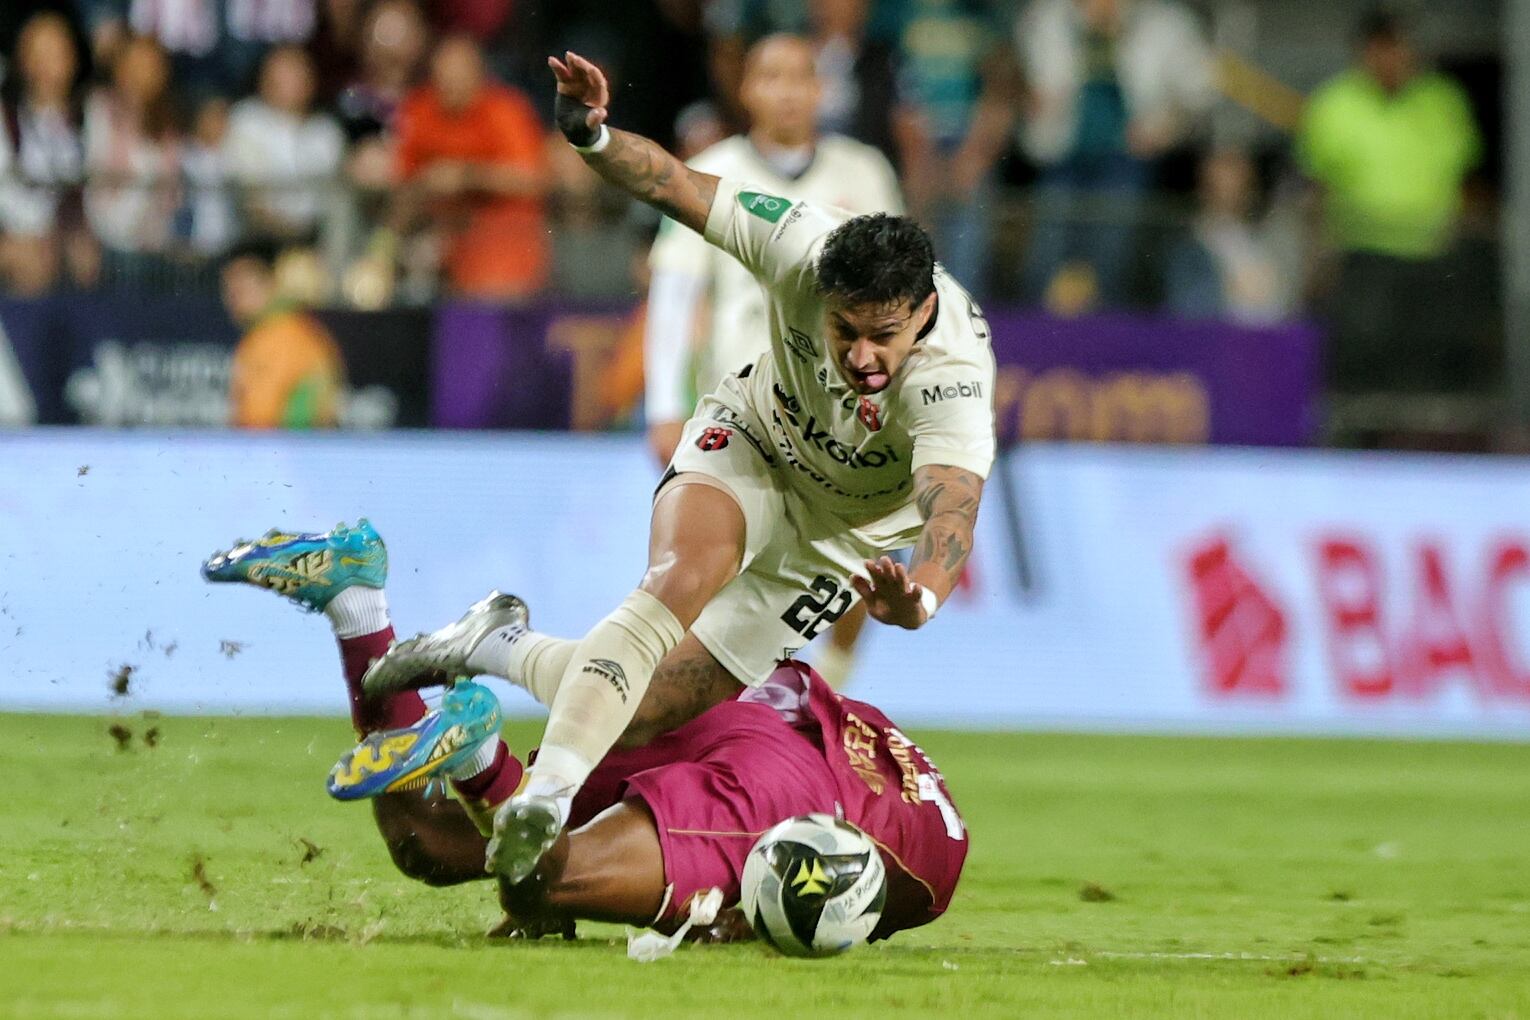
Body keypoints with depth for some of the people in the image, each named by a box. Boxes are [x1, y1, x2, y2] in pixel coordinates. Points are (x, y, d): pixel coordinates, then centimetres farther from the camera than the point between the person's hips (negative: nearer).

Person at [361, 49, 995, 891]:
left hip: (840, 532, -1)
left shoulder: (954, 380, -39)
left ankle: (500, 649, 22)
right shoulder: (802, 245, -29)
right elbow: (670, 186, -18)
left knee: (641, 715, -4)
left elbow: (952, 513, -54)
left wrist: (920, 596, -75)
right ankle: (548, 790, -31)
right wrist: (590, 134, -38)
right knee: (681, 578, -34)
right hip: (752, 442, 1)